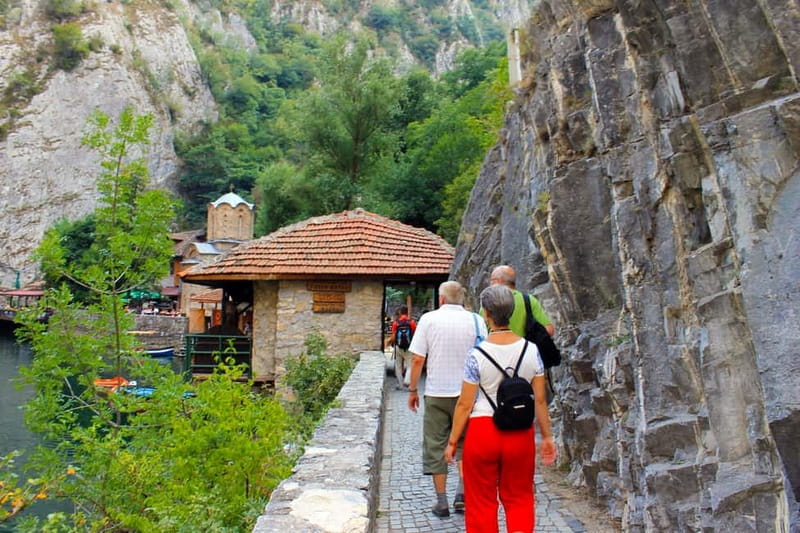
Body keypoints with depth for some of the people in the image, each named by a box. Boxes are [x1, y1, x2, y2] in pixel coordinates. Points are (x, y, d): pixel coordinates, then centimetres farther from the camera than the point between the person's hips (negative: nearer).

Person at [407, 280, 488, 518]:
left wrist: (412, 390, 3)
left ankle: (441, 501, 14)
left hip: (436, 393, -1)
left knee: (436, 447, 9)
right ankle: (462, 493, 4)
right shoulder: (475, 320, -1)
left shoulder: (429, 318, -5)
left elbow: (418, 359, -7)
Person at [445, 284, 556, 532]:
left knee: (481, 501, 13)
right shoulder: (531, 350, -4)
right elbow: (540, 400, 0)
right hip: (520, 433, 3)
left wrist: (453, 441, 3)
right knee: (519, 498, 18)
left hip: (482, 431, -2)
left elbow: (465, 404, -8)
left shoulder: (477, 355, -12)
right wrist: (547, 437, 12)